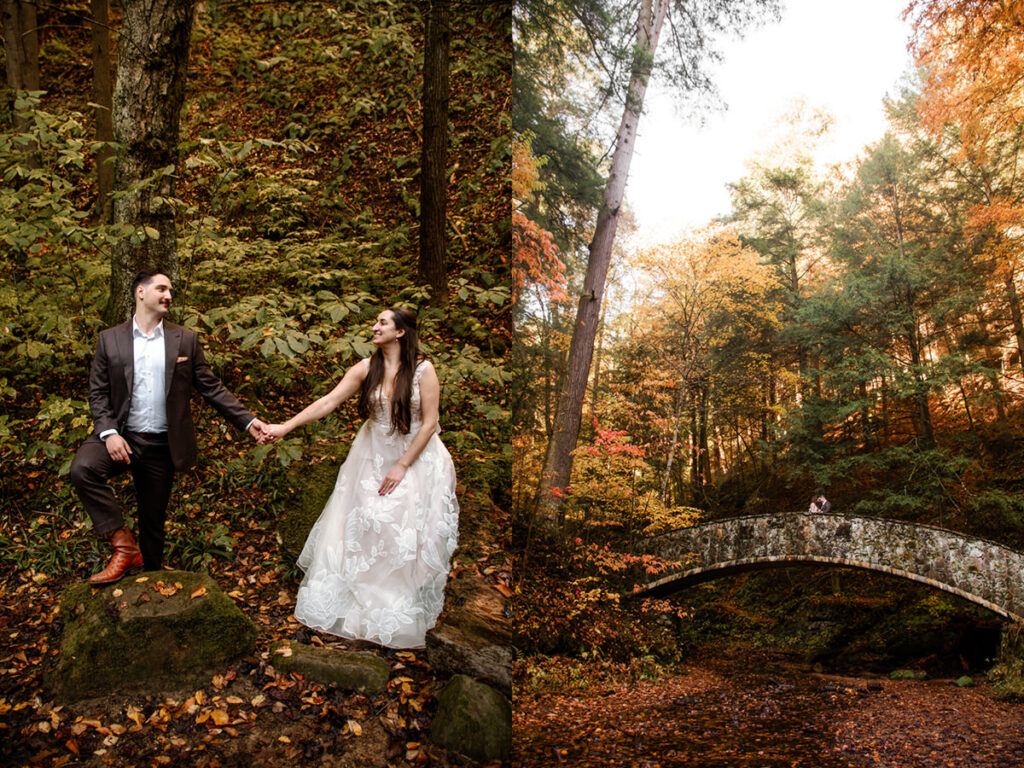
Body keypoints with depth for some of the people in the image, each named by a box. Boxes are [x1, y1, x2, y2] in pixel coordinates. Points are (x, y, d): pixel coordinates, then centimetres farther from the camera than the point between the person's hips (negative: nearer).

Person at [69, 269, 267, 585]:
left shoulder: (185, 339, 4)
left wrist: (247, 421, -5)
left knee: (153, 518, 9)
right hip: (121, 437, 0)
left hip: (162, 444, 1)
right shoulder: (110, 339, 3)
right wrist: (109, 432, -14)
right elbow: (98, 392, 2)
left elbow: (211, 387, 3)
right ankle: (123, 545, -18)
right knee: (82, 468, -30)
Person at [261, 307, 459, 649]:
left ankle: (400, 613, 18)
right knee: (361, 524, 5)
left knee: (404, 531, -2)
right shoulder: (367, 368, -4)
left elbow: (430, 422, -14)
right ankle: (356, 599, 25)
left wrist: (402, 466, -15)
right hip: (373, 455, 4)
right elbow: (328, 401, -7)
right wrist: (285, 426, -15)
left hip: (416, 456, -3)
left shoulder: (423, 369, -14)